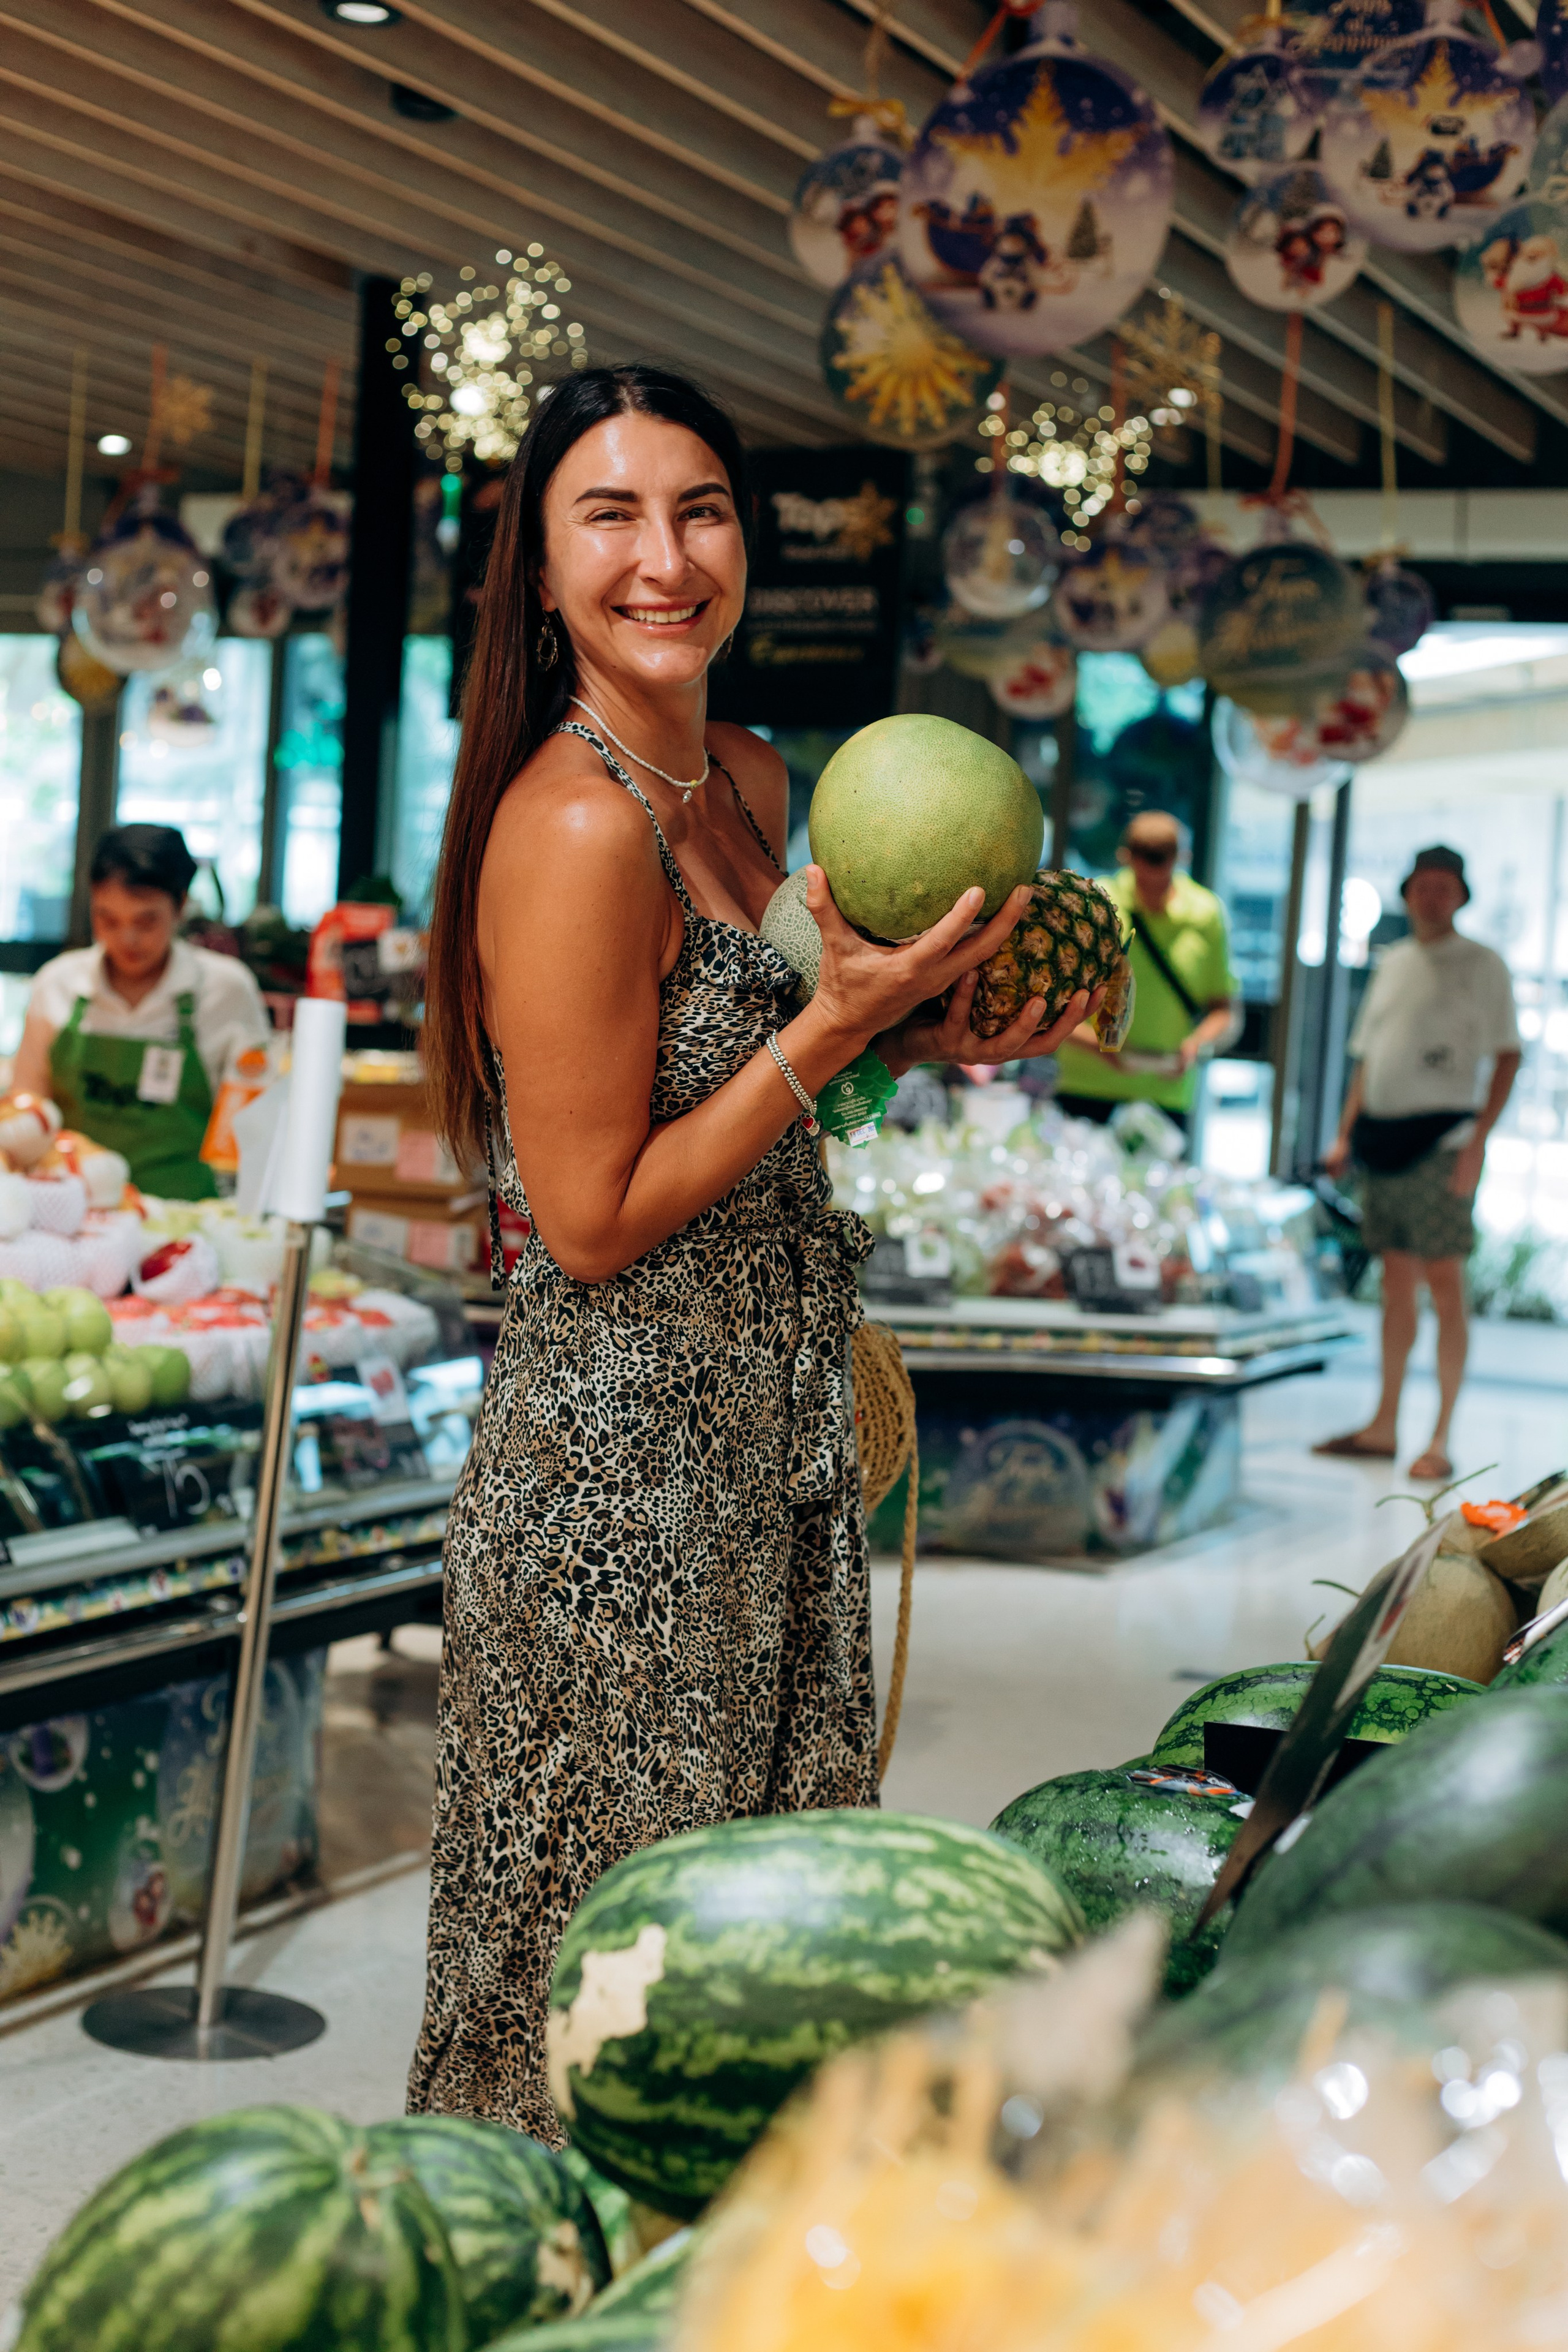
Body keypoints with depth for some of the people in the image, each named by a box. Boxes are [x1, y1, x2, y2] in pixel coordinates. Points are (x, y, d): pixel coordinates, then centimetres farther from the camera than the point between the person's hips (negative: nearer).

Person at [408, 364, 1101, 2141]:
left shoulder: (752, 782, 7)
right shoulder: (574, 826, -21)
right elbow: (593, 1218, -19)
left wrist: (916, 1039, 3)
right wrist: (836, 1020, -19)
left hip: (766, 1441, 9)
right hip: (618, 1461, -9)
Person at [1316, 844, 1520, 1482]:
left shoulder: (1482, 965, 0)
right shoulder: (1393, 963, 17)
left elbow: (1507, 1057, -5)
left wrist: (1478, 1140, -14)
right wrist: (1346, 1135, 14)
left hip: (1440, 1139, -6)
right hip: (1382, 1136, 6)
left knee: (1444, 1282, -8)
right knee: (1396, 1281, 9)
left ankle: (1440, 1441, -7)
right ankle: (1383, 1427, 14)